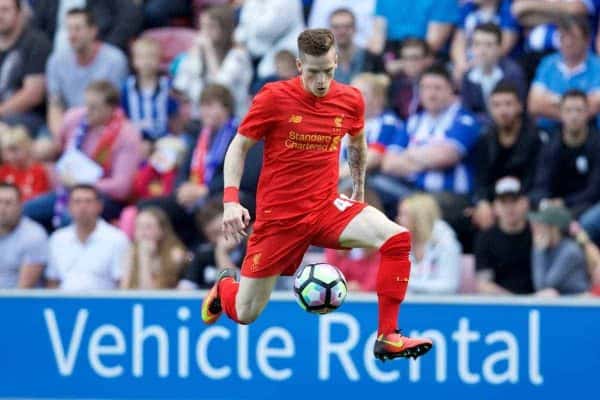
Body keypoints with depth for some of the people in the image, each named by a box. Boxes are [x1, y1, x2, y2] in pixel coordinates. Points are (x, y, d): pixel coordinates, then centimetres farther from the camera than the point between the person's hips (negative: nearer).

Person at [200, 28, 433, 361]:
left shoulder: (350, 100, -2)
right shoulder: (274, 97, -12)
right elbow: (239, 147, -4)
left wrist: (359, 189, 26)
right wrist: (230, 200, -14)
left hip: (327, 208, 3)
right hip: (279, 216, -3)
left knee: (396, 239, -24)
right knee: (244, 315, 2)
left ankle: (387, 337, -17)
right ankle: (225, 286, 41)